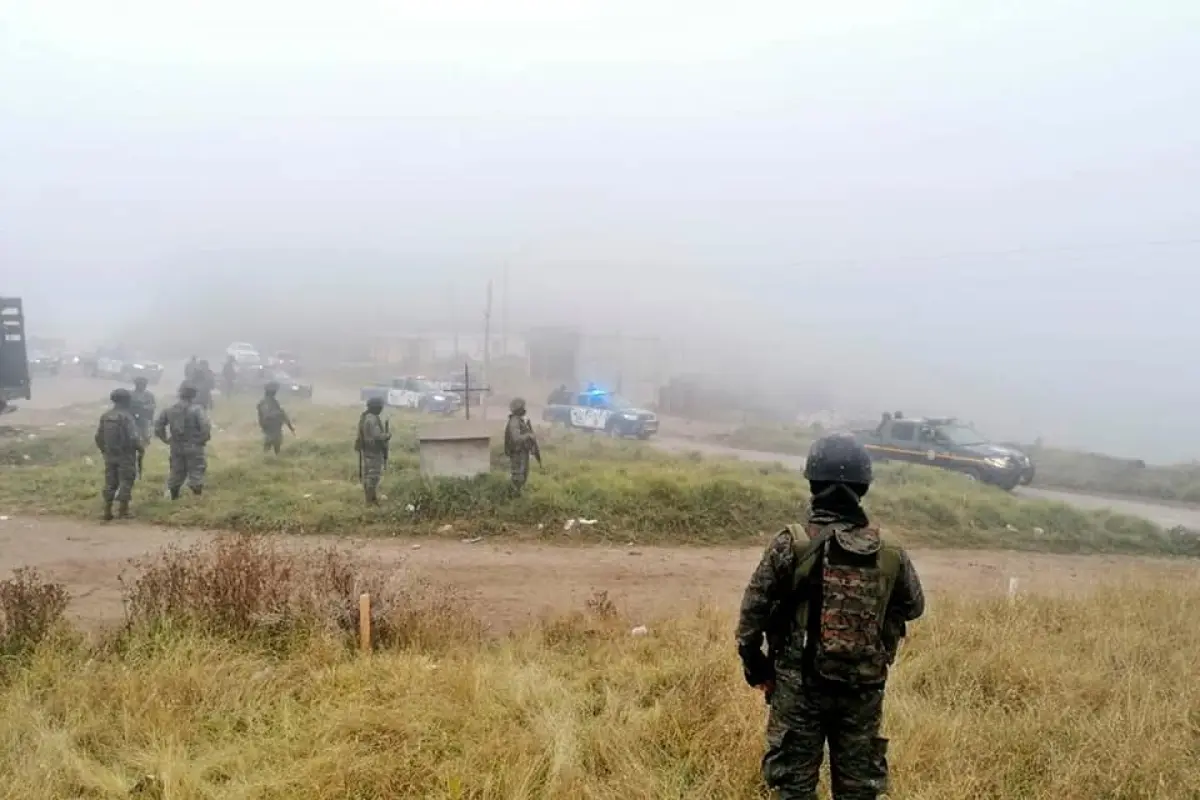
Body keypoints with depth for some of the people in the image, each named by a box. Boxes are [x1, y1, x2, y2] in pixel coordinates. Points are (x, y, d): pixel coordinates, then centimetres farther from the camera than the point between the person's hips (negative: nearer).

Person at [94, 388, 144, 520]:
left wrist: (104, 450, 21)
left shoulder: (105, 416, 4)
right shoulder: (126, 416, -16)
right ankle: (123, 510, 2)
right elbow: (134, 437, -19)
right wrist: (140, 450, -4)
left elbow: (98, 436, 9)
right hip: (125, 455, -6)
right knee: (126, 482, 2)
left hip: (110, 455, 6)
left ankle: (107, 510, 11)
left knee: (110, 482, 11)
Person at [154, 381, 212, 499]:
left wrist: (166, 439, 14)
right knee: (196, 471, 2)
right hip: (194, 447, -5)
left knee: (177, 471, 16)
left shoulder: (170, 410, 5)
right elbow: (205, 426, -22)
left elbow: (158, 425, 9)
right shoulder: (196, 410, -13)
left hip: (176, 447, 5)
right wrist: (204, 440, -6)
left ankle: (173, 497, 20)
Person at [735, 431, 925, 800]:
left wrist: (756, 669, 5)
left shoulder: (790, 544, -14)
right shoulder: (890, 554, -5)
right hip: (863, 692, 2)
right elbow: (914, 607, 13)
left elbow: (752, 613, -9)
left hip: (800, 687, -2)